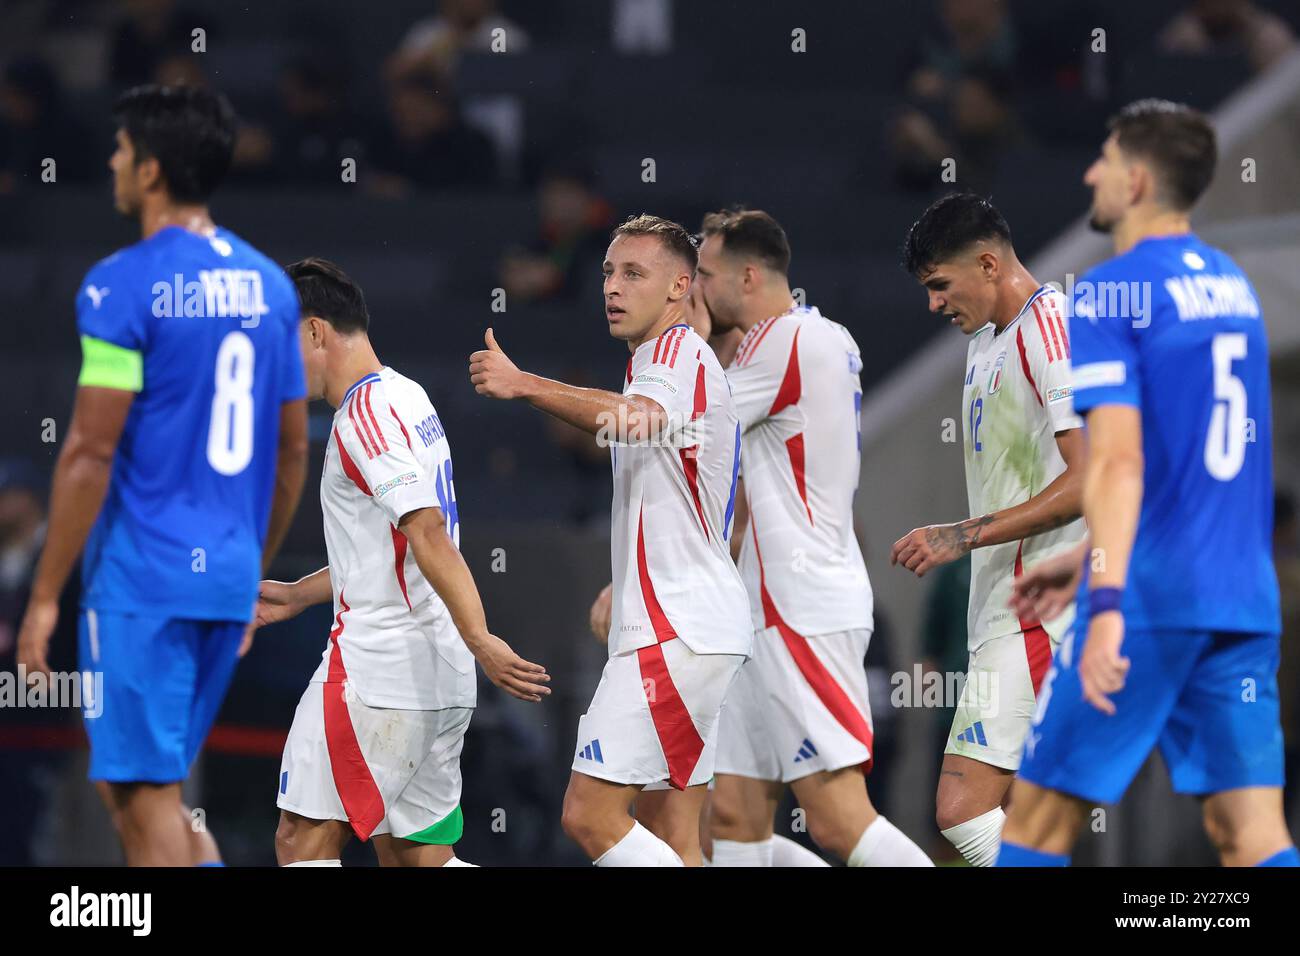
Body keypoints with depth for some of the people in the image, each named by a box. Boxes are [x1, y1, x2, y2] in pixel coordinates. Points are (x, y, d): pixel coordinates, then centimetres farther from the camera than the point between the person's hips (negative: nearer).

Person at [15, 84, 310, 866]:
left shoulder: (123, 285, -11)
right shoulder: (268, 284, 11)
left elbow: (92, 452, -14)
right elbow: (293, 449, 15)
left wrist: (45, 596, -9)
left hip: (141, 574, -7)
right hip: (230, 574, 7)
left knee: (143, 792, -2)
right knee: (145, 780, 18)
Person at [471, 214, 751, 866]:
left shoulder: (681, 353, -9)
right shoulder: (653, 367, 23)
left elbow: (642, 417, -33)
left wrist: (525, 385, -40)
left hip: (676, 631, -11)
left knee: (589, 814, -16)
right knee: (672, 838, 7)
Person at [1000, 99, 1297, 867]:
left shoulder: (1111, 292, -8)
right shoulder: (1233, 286, 16)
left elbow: (1119, 460, -20)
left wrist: (1107, 603, -27)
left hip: (1151, 600, -7)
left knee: (1041, 816, 4)